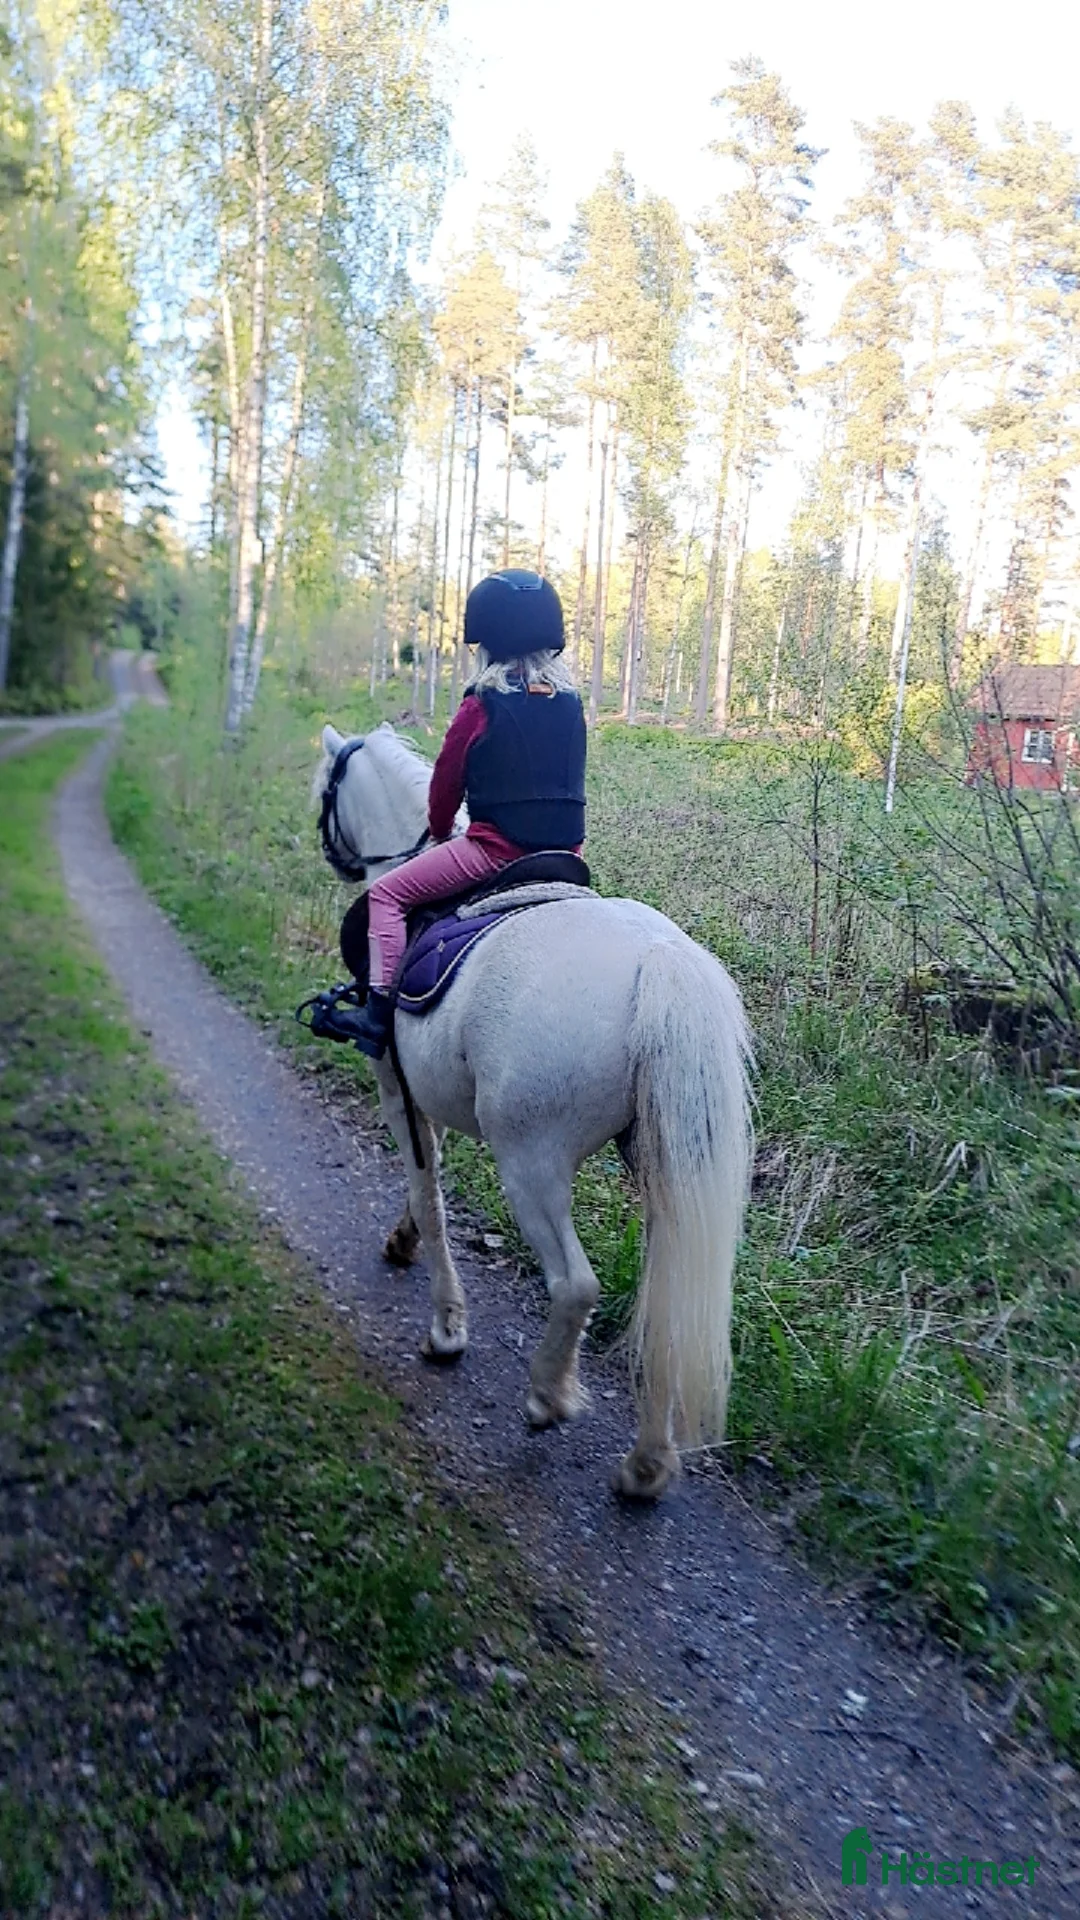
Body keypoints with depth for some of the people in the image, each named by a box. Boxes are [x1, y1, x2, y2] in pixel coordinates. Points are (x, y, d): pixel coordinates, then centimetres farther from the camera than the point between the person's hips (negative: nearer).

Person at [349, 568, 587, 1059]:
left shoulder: (482, 707, -8)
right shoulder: (571, 704, 8)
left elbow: (446, 781, 1)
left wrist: (440, 831, 19)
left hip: (497, 847, -6)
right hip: (565, 851, 7)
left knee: (386, 894, 3)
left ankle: (380, 1008, -4)